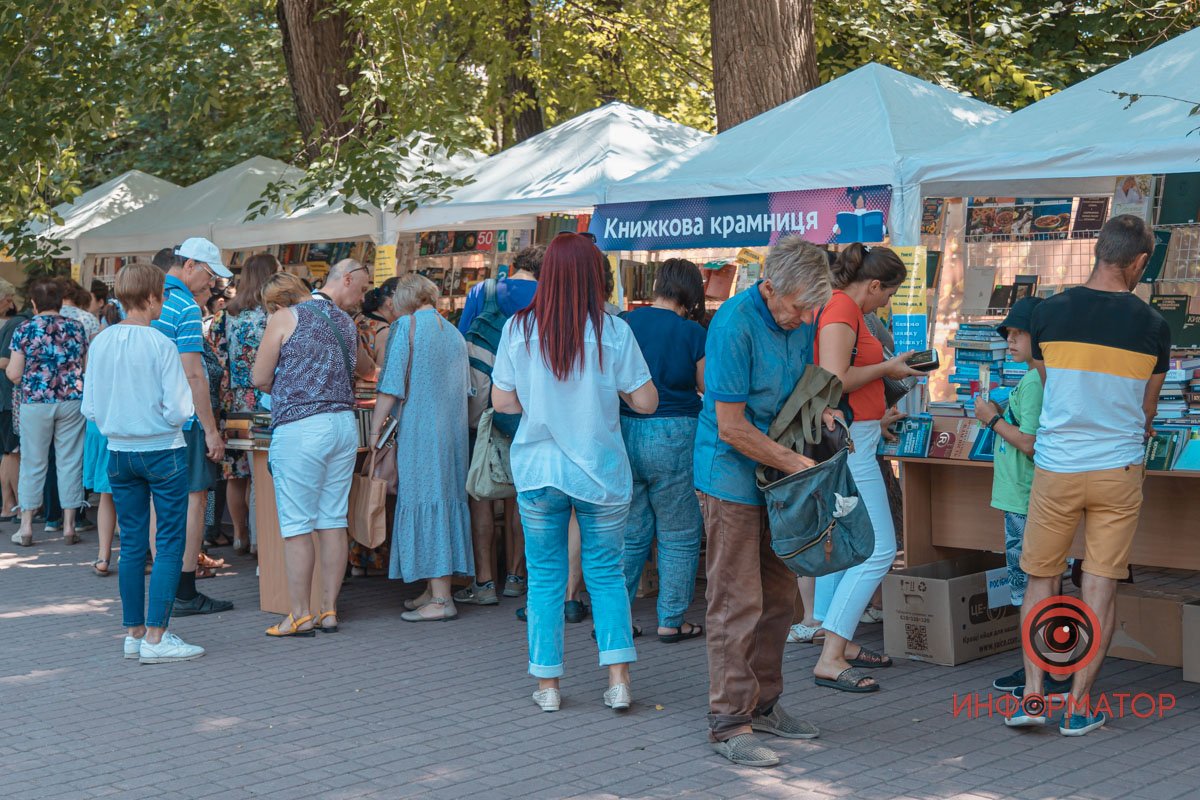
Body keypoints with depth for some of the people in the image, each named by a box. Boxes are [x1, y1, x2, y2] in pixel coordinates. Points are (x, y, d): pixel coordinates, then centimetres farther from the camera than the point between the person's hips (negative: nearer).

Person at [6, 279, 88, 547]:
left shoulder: (24, 331, -5)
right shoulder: (76, 329, 2)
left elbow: (14, 374, -4)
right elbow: (88, 368, 8)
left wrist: (8, 368, 18)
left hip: (35, 402, -1)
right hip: (72, 401, 1)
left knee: (33, 463, 7)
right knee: (70, 462, 7)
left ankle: (26, 527, 9)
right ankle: (69, 525, 9)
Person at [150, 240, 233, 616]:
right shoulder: (186, 307, -14)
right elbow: (192, 374, -19)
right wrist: (211, 430, -15)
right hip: (183, 418, -8)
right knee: (193, 498, -2)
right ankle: (185, 593, -2)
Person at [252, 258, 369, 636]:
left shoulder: (286, 318, -2)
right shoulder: (347, 324, 9)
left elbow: (259, 378, 0)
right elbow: (351, 377, 8)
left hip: (299, 426, -4)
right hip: (344, 422, 5)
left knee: (296, 524, -1)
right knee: (333, 520, 8)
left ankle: (301, 616, 1)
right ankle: (329, 611, 11)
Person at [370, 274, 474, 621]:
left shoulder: (406, 327, -6)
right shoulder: (453, 332, 15)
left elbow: (390, 387, -11)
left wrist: (374, 431, -7)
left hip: (419, 430, -7)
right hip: (452, 431, 7)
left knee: (424, 502, -5)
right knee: (445, 498, 11)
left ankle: (441, 599, -6)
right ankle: (434, 589, 17)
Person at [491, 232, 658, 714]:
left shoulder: (518, 329, -5)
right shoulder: (613, 331, -8)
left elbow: (501, 401, 2)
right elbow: (646, 402, -5)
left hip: (537, 471, 1)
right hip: (601, 472, 0)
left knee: (545, 578, 10)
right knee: (606, 572, 12)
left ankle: (547, 685, 13)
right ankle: (618, 678, 5)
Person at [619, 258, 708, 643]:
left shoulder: (625, 323, 3)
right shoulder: (691, 331, -8)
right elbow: (709, 387, 0)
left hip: (623, 433, 4)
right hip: (672, 436, -4)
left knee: (630, 534, 13)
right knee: (679, 537, 8)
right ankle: (671, 621, 11)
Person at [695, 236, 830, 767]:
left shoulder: (800, 319, 2)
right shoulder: (734, 325, -22)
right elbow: (732, 428, -21)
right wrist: (796, 463, -18)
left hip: (777, 475, 8)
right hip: (732, 474, -8)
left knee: (778, 598, 13)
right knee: (737, 604, -6)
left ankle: (763, 704, 25)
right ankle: (729, 723, -1)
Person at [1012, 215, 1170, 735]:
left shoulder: (1049, 312, -4)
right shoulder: (1152, 327, -3)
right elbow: (1147, 409, 8)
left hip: (1055, 467, 0)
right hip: (1118, 468, 0)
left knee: (1041, 580, 11)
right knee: (1101, 585, 6)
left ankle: (1033, 694, 4)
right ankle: (1079, 706, 7)